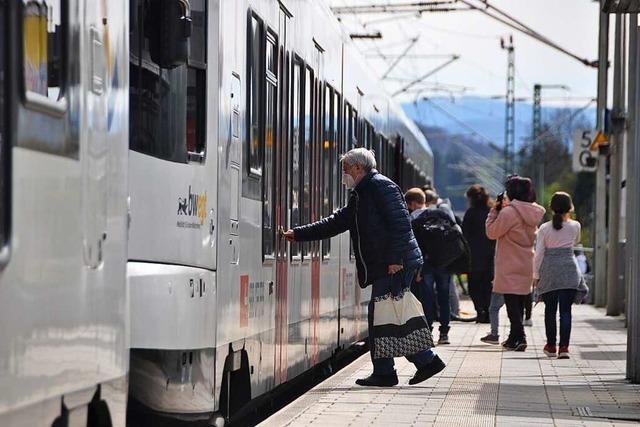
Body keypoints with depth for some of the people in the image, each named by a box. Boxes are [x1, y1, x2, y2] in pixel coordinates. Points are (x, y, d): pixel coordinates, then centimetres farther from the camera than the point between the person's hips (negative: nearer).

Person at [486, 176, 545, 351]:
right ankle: (514, 338, 22)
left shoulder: (509, 213, -18)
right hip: (526, 266, 8)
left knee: (511, 301, -5)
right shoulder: (533, 213, 6)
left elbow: (492, 232, -11)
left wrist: (495, 210, -2)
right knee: (519, 302, 15)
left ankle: (519, 338, -12)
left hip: (510, 267, -8)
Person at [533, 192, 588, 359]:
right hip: (569, 271, 0)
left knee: (550, 309, 11)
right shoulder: (575, 226, -2)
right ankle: (564, 347, -11)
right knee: (565, 310, -1)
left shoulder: (544, 228, -4)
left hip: (549, 272, 0)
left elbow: (538, 254, -4)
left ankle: (551, 346, 19)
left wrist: (536, 275, 5)